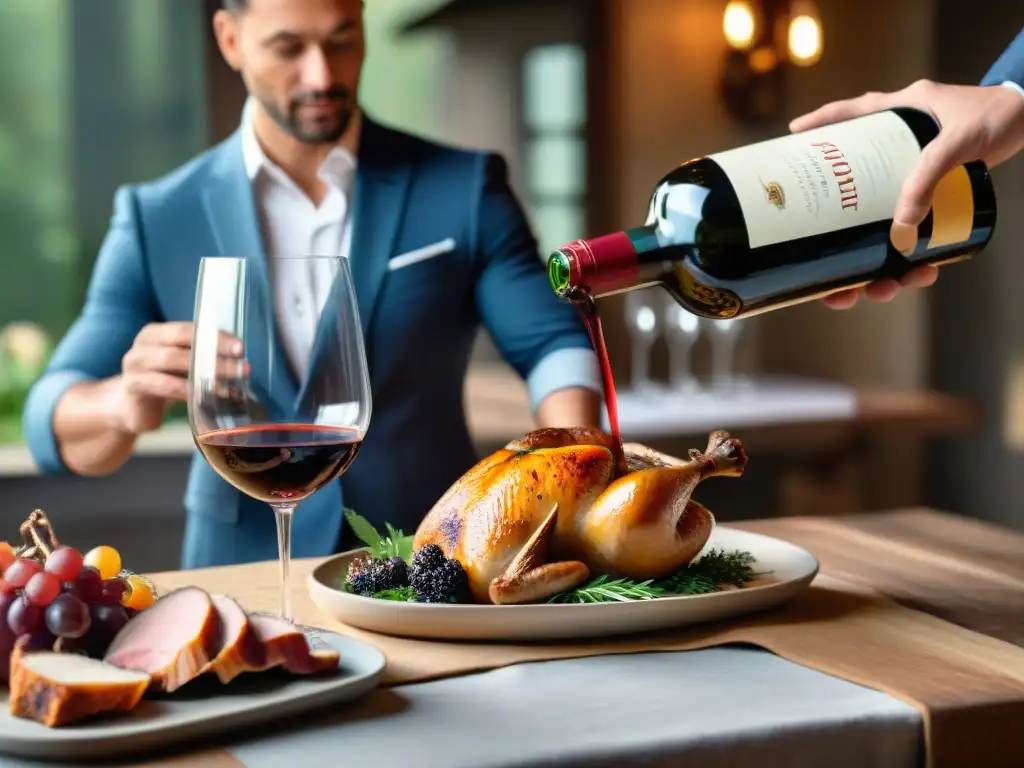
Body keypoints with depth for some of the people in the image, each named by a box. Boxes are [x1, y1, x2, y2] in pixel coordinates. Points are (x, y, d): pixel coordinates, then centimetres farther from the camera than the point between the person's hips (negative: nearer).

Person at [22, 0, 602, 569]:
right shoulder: (158, 222, 4)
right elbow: (57, 424, 1)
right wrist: (128, 403, -22)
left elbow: (554, 345, 2)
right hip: (245, 584, 0)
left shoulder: (463, 189, 4)